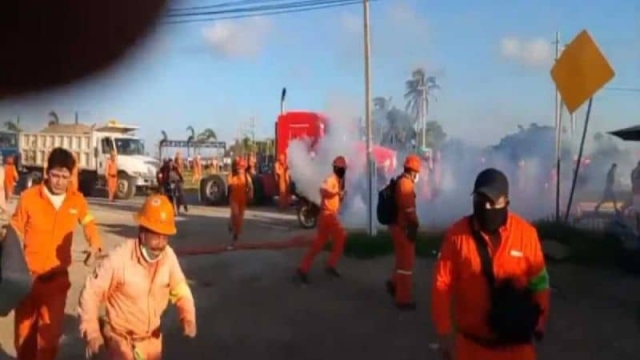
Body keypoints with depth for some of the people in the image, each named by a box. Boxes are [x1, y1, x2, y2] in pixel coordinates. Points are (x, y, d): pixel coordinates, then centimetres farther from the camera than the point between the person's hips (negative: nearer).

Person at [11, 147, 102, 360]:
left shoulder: (77, 200, -4)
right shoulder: (28, 197, -12)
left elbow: (89, 223, 15)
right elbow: (15, 233, -1)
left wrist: (95, 245, -3)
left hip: (57, 278, 1)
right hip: (28, 276, -1)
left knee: (50, 333, 5)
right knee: (25, 331, 13)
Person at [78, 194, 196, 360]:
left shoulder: (168, 255, -15)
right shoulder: (119, 258, -28)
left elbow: (180, 290, -1)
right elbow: (90, 293, -19)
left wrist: (188, 317, -17)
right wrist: (92, 333, -22)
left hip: (152, 337, 5)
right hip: (122, 338, -5)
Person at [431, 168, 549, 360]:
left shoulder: (526, 233, -10)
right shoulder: (457, 234, -11)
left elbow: (539, 281, 0)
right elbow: (442, 284, -8)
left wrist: (538, 324, -3)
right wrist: (445, 331, -10)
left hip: (514, 340, 0)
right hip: (472, 340, 0)